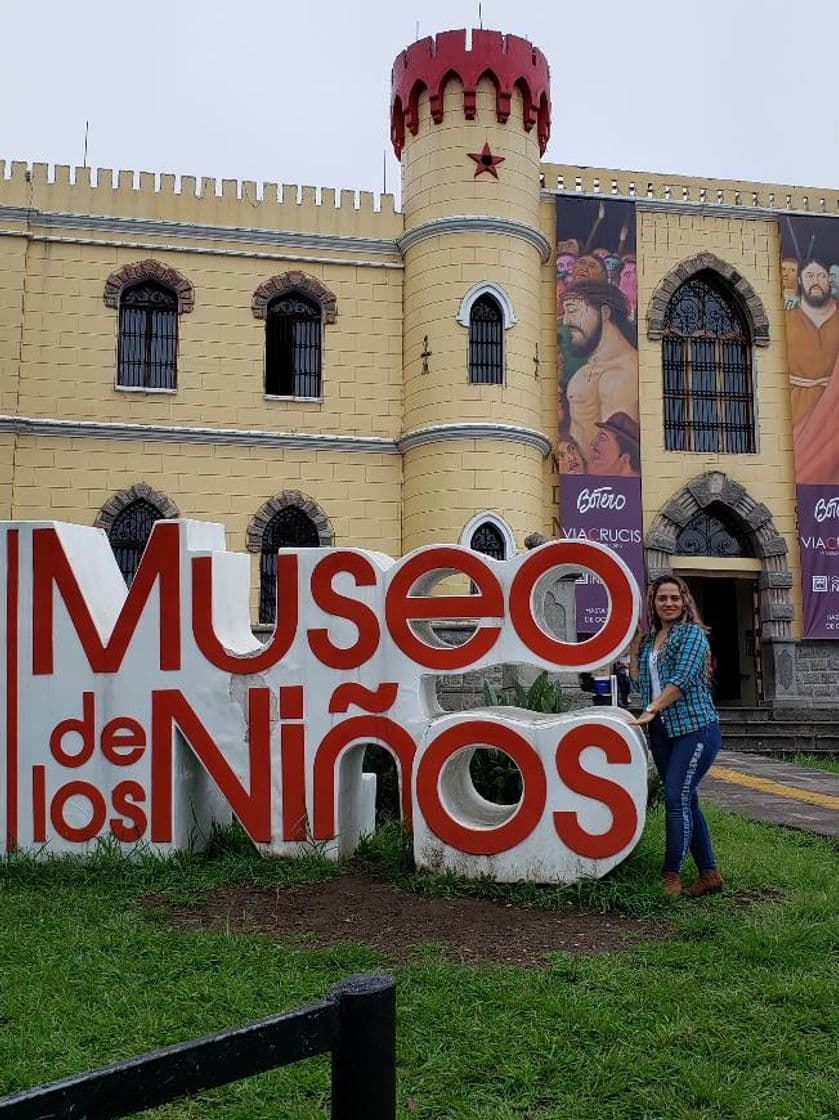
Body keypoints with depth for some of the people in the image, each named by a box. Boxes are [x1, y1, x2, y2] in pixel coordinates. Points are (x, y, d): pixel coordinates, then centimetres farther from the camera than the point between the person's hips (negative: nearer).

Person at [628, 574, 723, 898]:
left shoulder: (692, 632, -5)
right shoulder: (649, 640, 15)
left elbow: (682, 679, -16)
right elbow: (639, 682, 15)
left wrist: (651, 710, -21)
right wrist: (634, 645, 10)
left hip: (695, 727, -7)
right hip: (662, 731, 7)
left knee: (676, 798, -12)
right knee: (686, 801, 10)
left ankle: (672, 878, -5)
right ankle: (709, 874, 20)